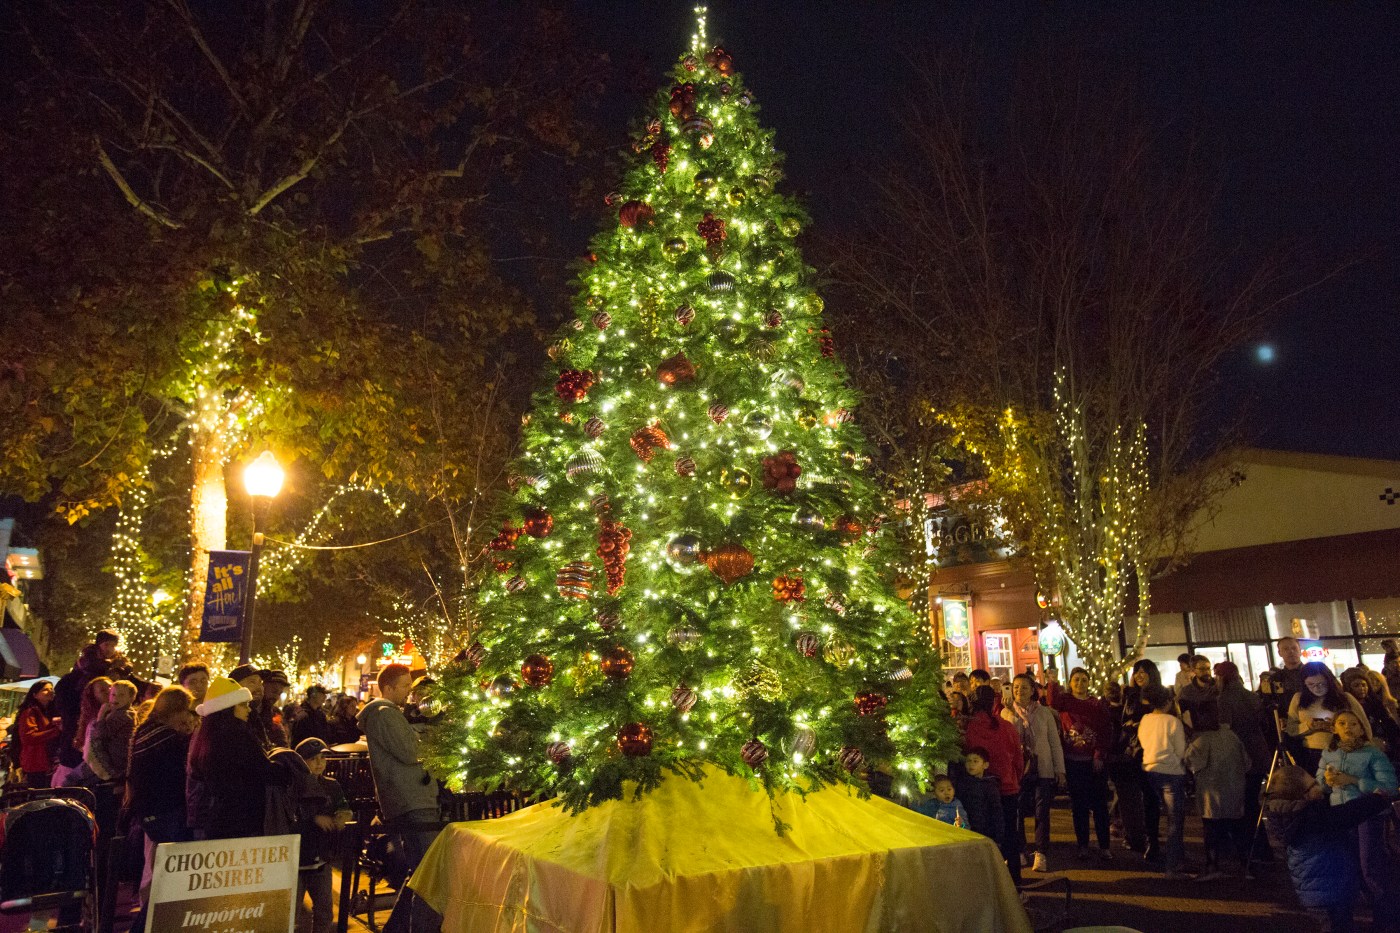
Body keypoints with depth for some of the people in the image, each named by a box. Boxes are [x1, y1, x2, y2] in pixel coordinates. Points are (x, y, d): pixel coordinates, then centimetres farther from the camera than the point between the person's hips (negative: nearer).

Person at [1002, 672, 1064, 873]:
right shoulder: (1006, 713, 4)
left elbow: (1055, 743, 7)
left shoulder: (1044, 713, 5)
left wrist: (1060, 770, 3)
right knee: (1017, 812, 2)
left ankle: (1041, 855, 4)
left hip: (1042, 770, 0)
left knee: (1042, 812, -3)